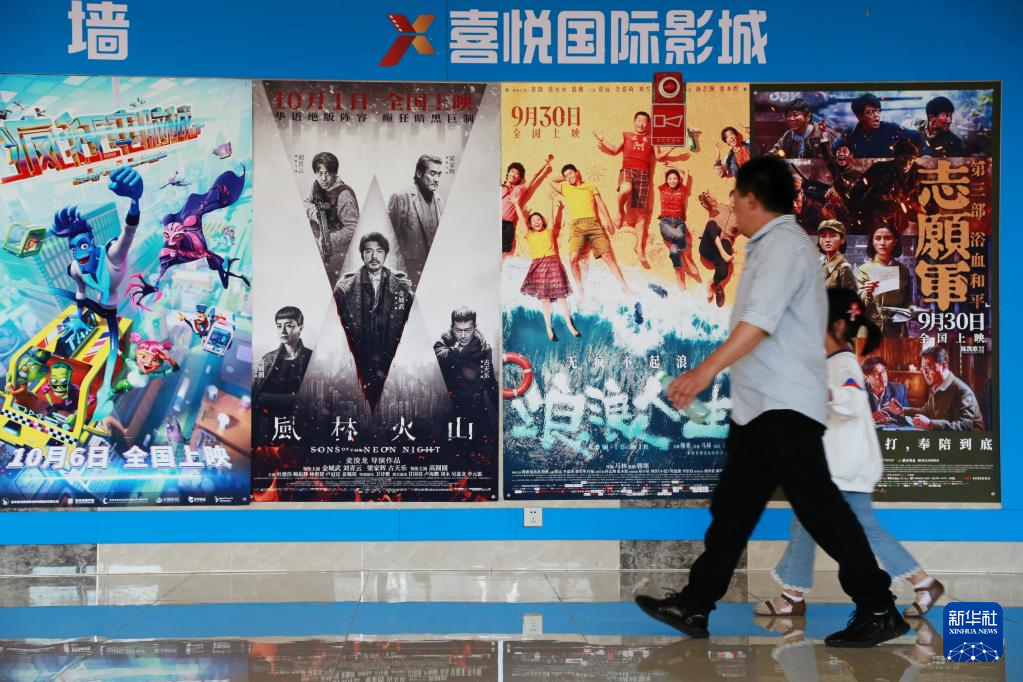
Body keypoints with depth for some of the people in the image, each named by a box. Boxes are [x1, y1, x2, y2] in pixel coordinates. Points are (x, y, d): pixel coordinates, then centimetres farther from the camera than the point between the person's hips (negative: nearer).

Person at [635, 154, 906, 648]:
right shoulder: (773, 245, 20)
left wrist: (706, 371, -34)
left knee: (818, 506, -7)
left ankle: (879, 611, 0)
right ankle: (694, 607, 16)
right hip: (762, 404, 11)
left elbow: (761, 318, -27)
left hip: (784, 405, -11)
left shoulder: (784, 243, -12)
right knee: (733, 506, 11)